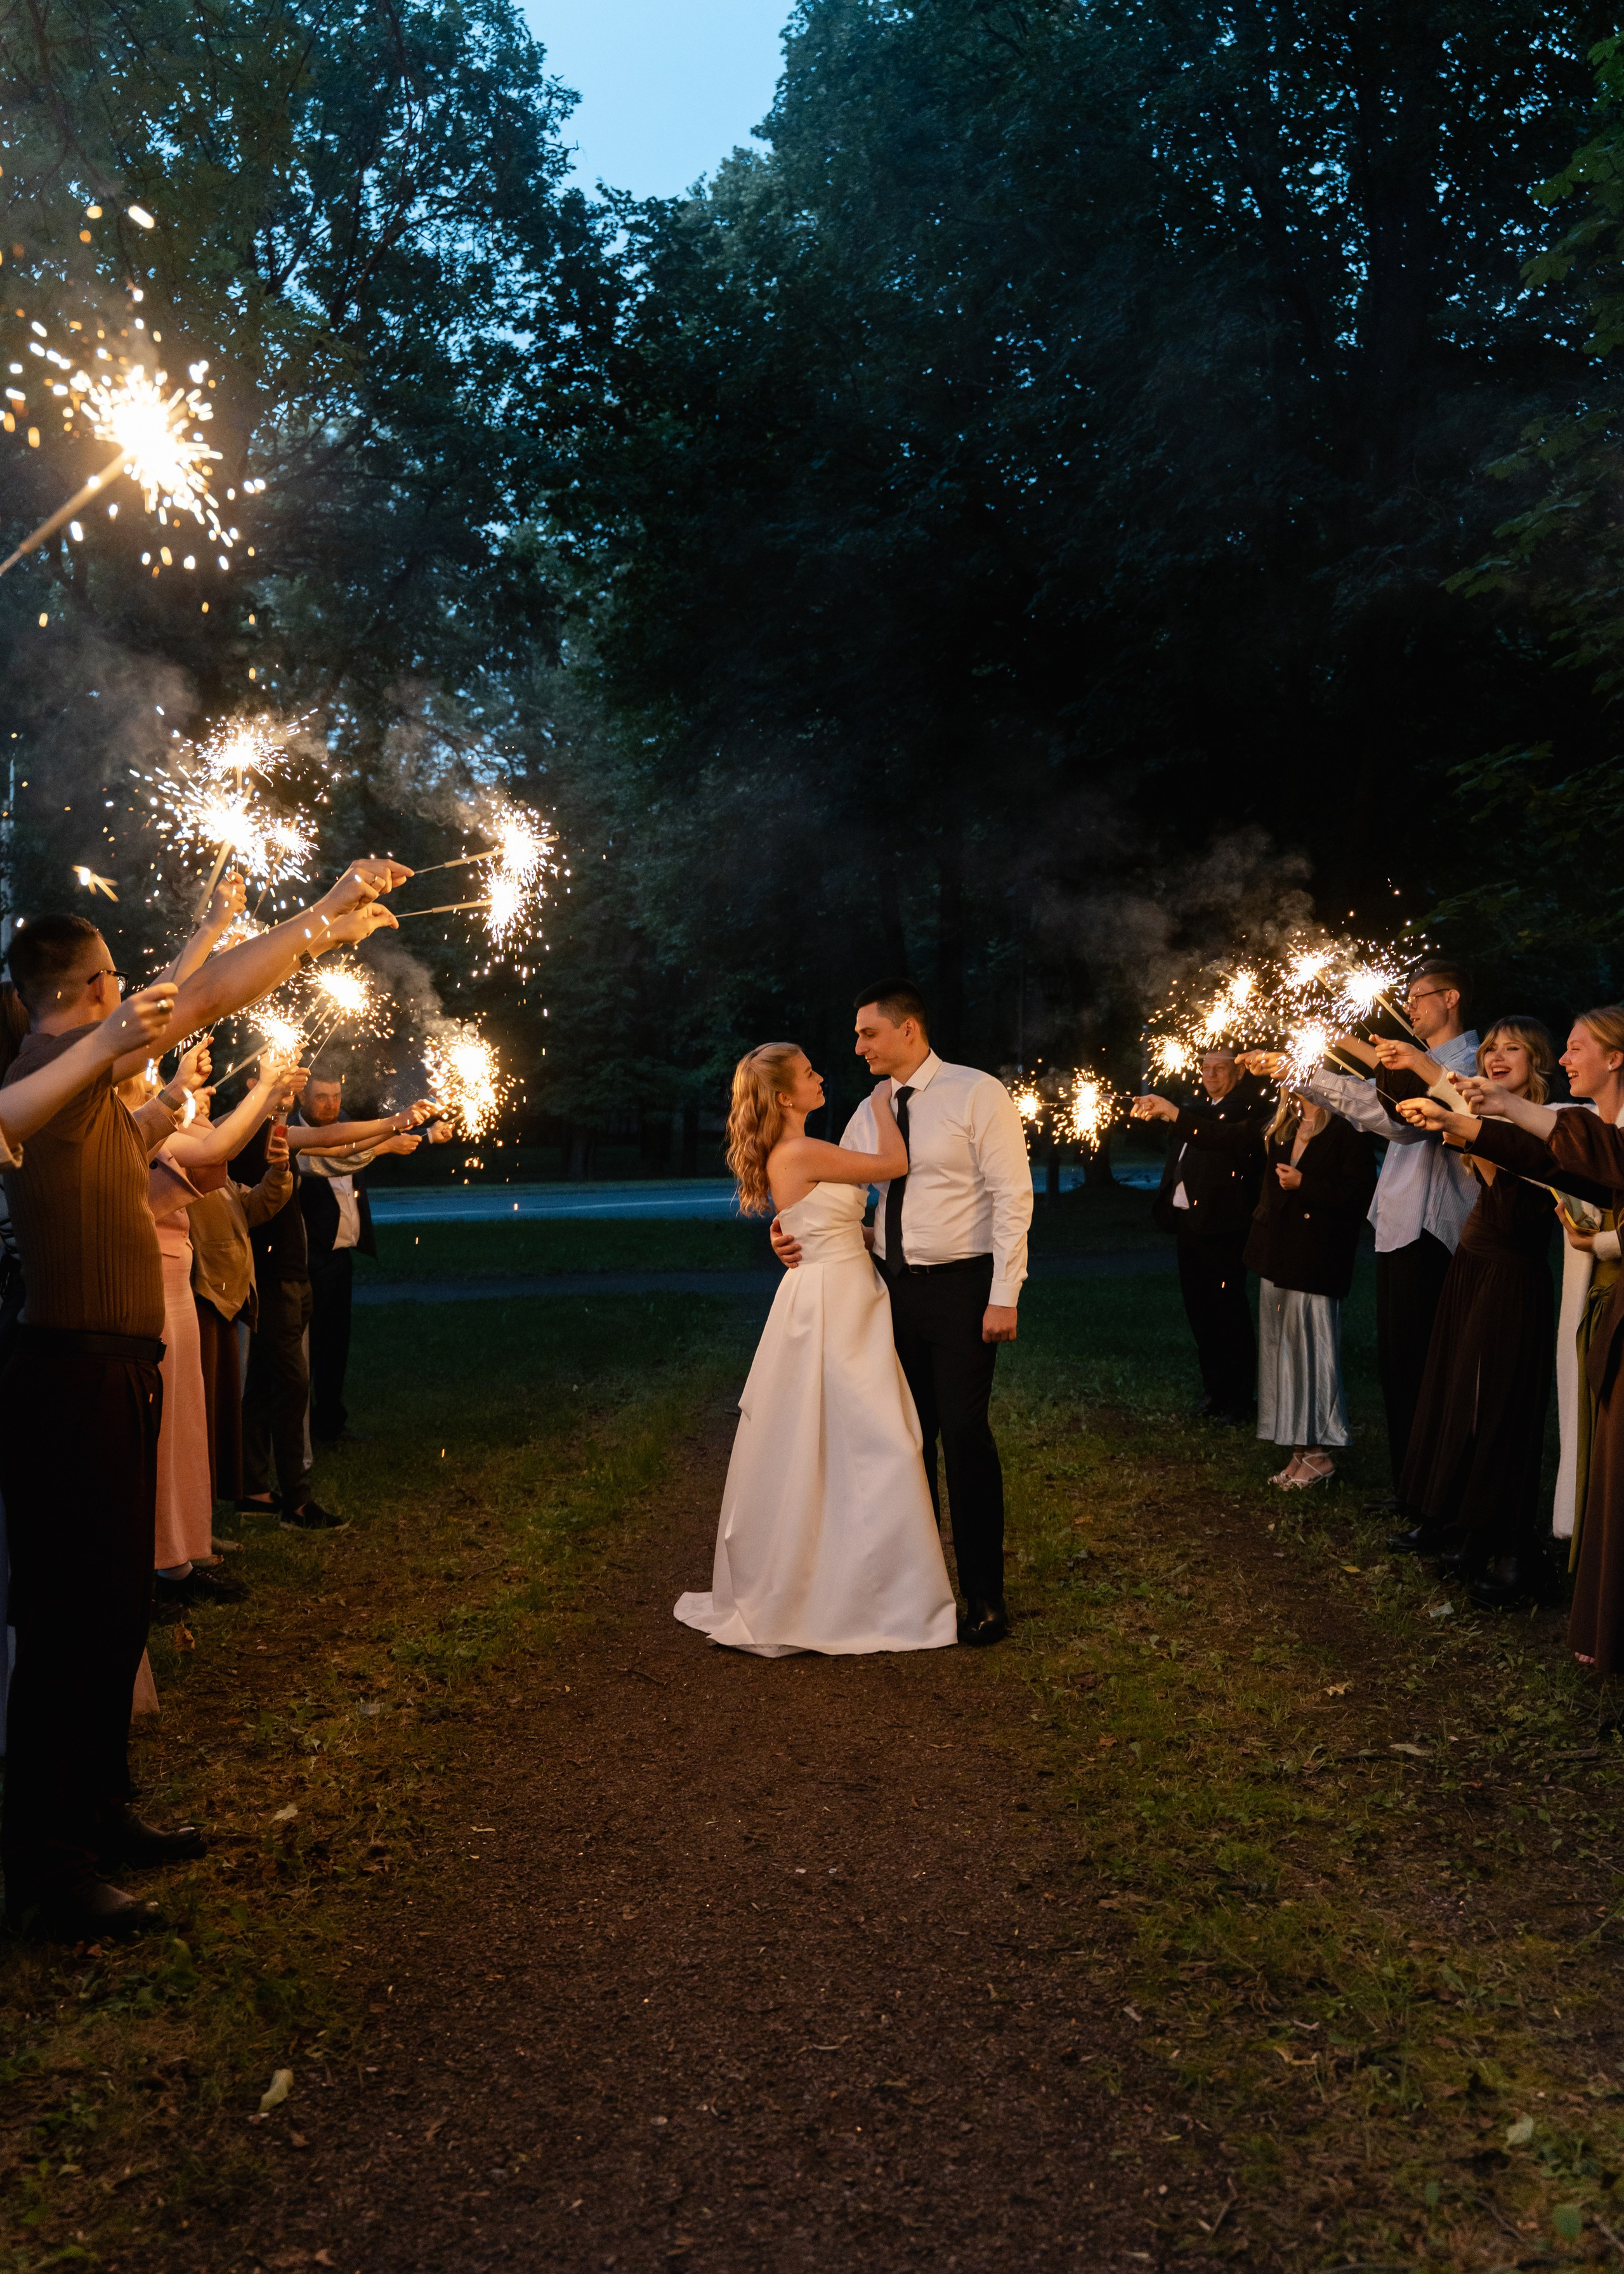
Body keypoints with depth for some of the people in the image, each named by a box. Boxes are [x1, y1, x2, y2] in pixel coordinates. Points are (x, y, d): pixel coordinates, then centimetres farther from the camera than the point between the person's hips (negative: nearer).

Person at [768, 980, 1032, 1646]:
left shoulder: (977, 1094, -9)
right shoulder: (870, 1112, 9)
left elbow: (1012, 1196, -12)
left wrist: (1003, 1296, -16)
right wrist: (797, 1236, -10)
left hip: (961, 1287, -6)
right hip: (896, 1289, 6)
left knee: (965, 1434, -5)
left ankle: (985, 1597, 8)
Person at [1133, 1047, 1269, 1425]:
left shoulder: (1250, 1107, -7)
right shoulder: (1199, 1109, 19)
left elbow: (1228, 1139, -26)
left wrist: (1176, 1114, -30)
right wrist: (1154, 1111, 6)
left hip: (1221, 1226, -8)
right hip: (1188, 1222, 8)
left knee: (1228, 1309, -4)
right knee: (1199, 1308, 12)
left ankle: (1238, 1400, 5)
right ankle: (1213, 1389, 23)